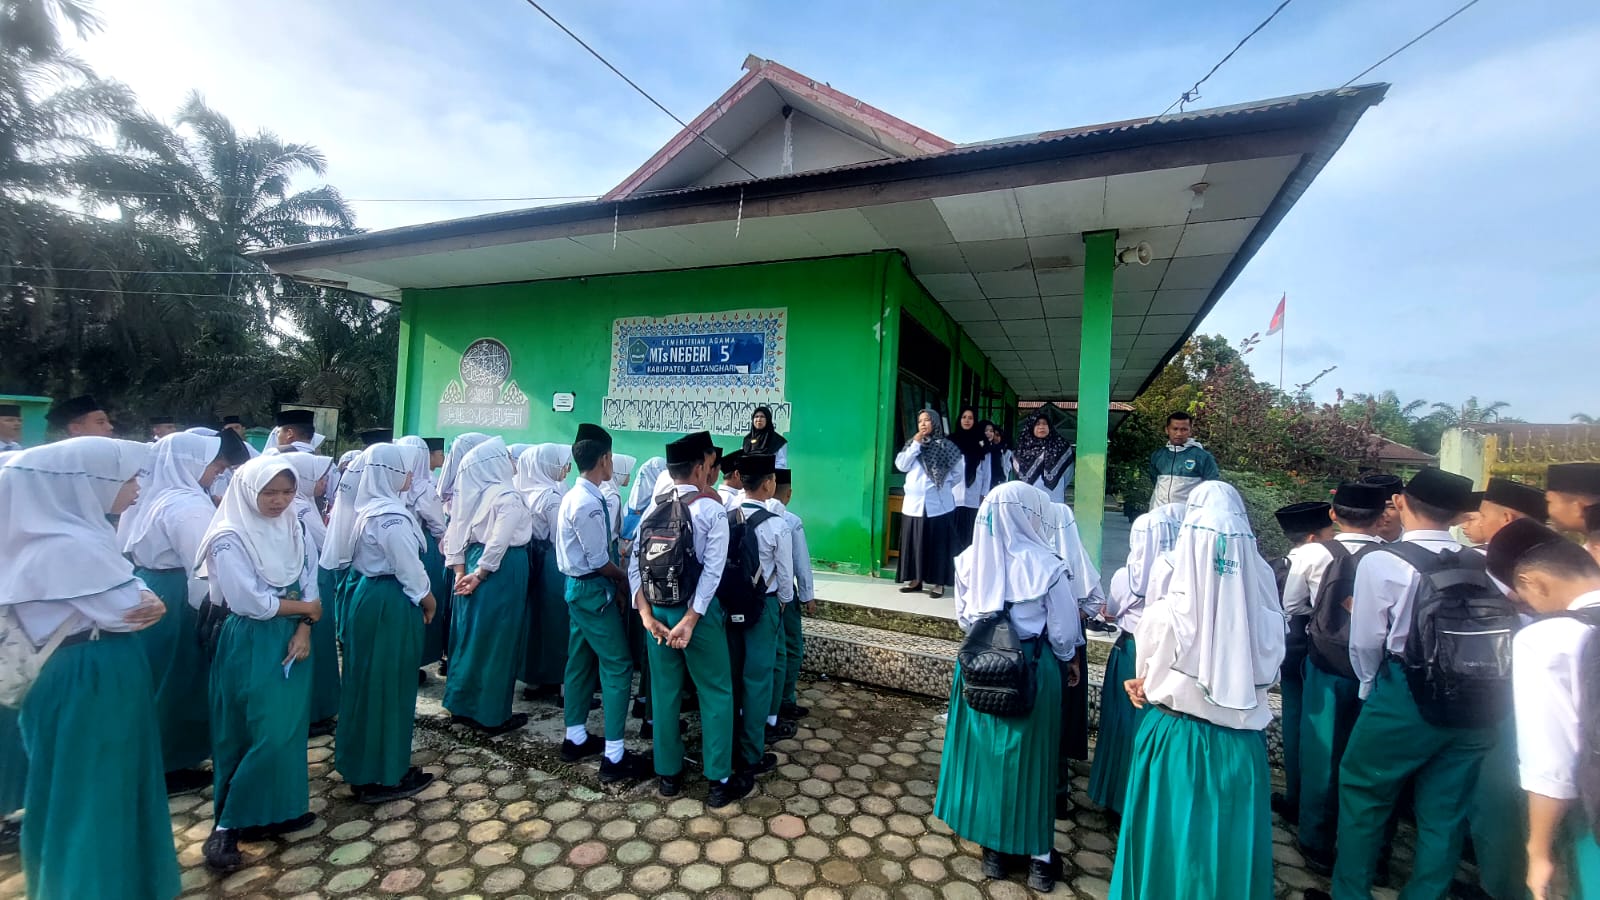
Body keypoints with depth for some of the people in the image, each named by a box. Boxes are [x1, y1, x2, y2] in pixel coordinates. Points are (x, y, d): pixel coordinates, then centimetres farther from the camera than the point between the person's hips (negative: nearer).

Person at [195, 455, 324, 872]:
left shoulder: (295, 529, 2)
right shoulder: (230, 538, -16)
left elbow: (310, 583, 2)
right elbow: (252, 601, -20)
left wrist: (303, 629, -10)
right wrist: (306, 608, -9)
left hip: (291, 638, 6)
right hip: (249, 644, -6)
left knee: (290, 728, 12)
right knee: (264, 735, -4)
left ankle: (280, 809, 27)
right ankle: (228, 825, 13)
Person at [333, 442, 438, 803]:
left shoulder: (368, 507, 6)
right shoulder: (392, 517, -23)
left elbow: (350, 553, 15)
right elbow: (409, 569, -20)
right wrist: (428, 599, -3)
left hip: (365, 593, 10)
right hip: (389, 603, -10)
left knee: (366, 680, 20)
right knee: (388, 684, 2)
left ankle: (358, 763, 36)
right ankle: (383, 775, 16)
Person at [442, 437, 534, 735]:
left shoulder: (472, 494, 6)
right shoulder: (508, 497, -18)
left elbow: (454, 534, 8)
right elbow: (499, 543, -23)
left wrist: (461, 572, 7)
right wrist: (480, 575, -13)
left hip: (473, 565, 8)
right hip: (501, 573, -8)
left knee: (470, 637, 17)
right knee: (496, 642, 3)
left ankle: (462, 705, 31)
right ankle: (492, 715, 14)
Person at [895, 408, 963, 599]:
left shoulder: (945, 446, 1)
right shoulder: (912, 444, 9)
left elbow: (957, 473, 6)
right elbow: (901, 465, -5)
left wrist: (942, 487, -2)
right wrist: (916, 444, -9)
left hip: (938, 504, -3)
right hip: (914, 503, 3)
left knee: (937, 544, 2)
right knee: (914, 543, 5)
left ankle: (938, 582, 9)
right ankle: (915, 579, 15)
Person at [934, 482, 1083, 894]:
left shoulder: (970, 560, -8)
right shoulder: (1046, 565, -18)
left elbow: (963, 617, 4)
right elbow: (1062, 632, -8)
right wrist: (1070, 660, 12)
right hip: (1031, 671, -2)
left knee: (983, 754, 16)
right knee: (1029, 759, 14)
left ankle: (993, 849, 32)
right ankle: (1038, 856, 31)